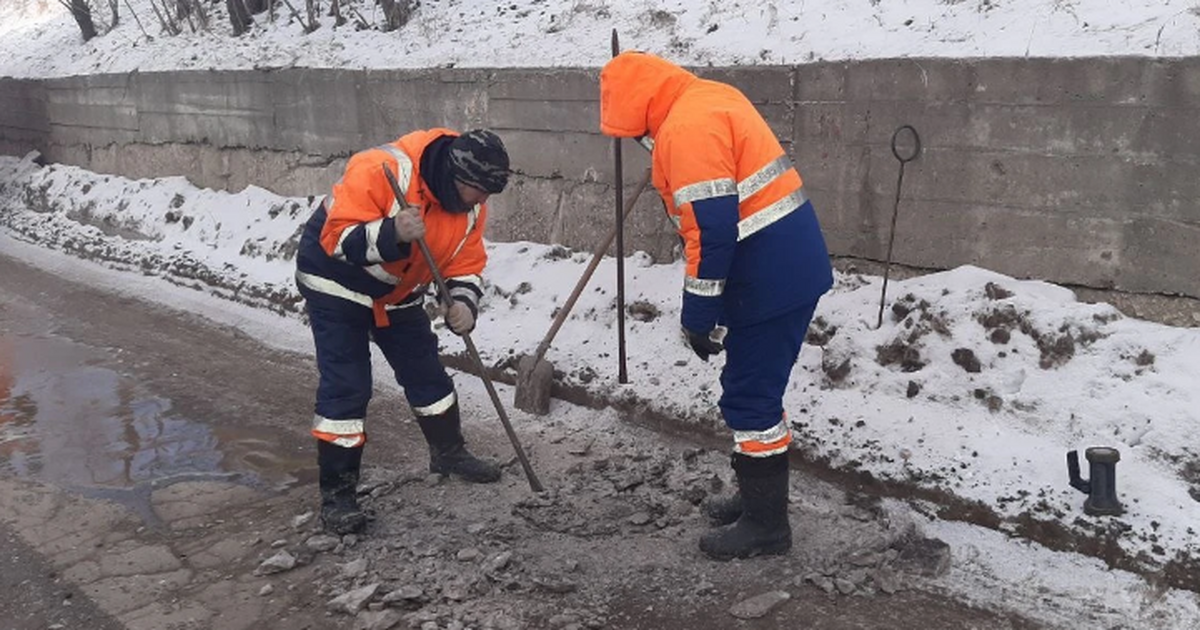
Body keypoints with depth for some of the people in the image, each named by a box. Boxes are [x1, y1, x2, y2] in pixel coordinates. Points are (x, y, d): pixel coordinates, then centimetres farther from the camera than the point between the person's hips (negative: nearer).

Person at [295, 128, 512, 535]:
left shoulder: (470, 203, -11)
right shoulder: (382, 169, -33)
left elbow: (465, 264, -3)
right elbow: (337, 238, -32)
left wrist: (463, 302, -23)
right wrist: (391, 234, -48)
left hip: (397, 293, 7)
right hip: (336, 281, -6)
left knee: (426, 372, 14)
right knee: (347, 386, -11)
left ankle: (448, 453, 36)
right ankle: (336, 492, -1)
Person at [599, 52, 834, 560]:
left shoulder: (687, 126, -18)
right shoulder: (708, 101, 14)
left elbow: (711, 228, -21)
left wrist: (699, 314, -15)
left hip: (771, 273, -10)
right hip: (787, 262, 10)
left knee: (749, 397, -1)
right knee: (754, 389, 19)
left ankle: (765, 523, 10)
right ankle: (759, 495, 32)